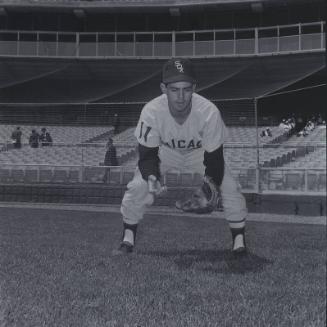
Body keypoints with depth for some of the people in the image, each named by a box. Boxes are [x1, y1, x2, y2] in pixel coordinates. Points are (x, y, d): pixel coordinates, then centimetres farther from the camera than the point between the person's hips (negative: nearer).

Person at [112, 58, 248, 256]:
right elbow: (147, 154, -24)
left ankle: (239, 241, 5)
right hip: (166, 152, 1)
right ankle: (127, 241, 5)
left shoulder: (209, 112, -36)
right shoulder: (151, 112, -34)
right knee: (137, 188, -16)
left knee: (230, 189, -17)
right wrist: (152, 178, -44)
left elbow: (214, 159, -26)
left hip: (200, 152, 0)